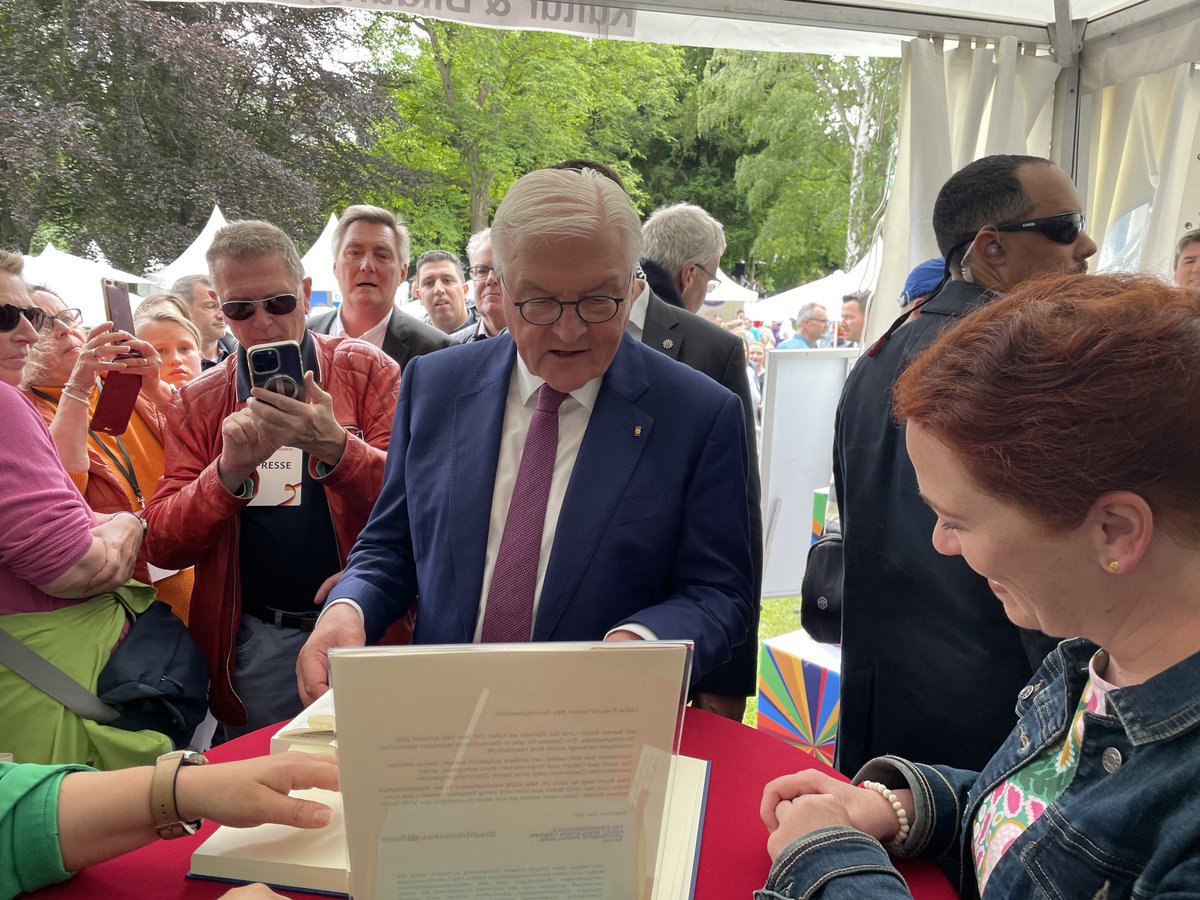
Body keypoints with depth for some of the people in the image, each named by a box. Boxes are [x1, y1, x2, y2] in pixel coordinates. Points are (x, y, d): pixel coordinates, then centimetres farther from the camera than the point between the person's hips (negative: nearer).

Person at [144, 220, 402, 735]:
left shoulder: (367, 371, -2)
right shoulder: (197, 403, 4)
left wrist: (334, 447, -26)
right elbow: (163, 547, -2)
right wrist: (229, 470, -20)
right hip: (253, 648, 2)